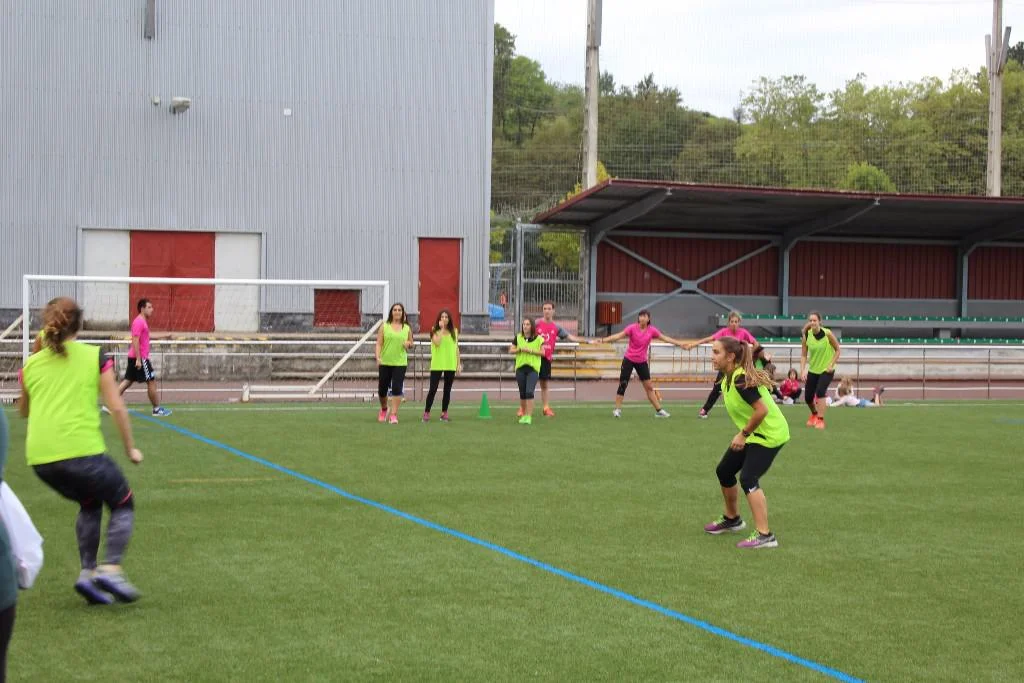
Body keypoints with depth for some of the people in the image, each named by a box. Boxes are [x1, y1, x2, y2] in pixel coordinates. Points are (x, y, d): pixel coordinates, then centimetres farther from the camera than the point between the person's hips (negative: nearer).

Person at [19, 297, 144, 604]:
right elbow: (117, 408, -2)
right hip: (81, 450, -5)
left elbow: (23, 410, 29)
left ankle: (87, 572, 15)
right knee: (123, 503, 16)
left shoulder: (31, 364, 12)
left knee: (90, 502, 28)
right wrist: (130, 448, 10)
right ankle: (111, 569, -5)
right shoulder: (95, 357, 2)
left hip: (40, 458, 5)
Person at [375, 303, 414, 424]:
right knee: (382, 389, 7)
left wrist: (408, 344, -7)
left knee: (397, 389, -11)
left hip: (400, 363, 0)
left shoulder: (407, 328, 7)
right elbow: (379, 344, -1)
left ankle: (393, 414, -9)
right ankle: (384, 409, 34)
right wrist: (378, 357, -15)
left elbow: (411, 344, 17)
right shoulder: (384, 327, 3)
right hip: (385, 363, 0)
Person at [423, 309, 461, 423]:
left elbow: (456, 348, 12)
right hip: (437, 365, -3)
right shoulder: (435, 331, 0)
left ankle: (444, 413, 14)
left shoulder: (454, 332, 8)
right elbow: (437, 342, -18)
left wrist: (459, 363, 8)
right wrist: (441, 329, -13)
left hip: (450, 365, 3)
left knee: (447, 390, 7)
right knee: (433, 389, -5)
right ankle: (426, 412, 1)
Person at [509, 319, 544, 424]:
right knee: (522, 393, 9)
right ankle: (523, 414, 25)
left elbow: (542, 352, -2)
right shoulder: (518, 338, 7)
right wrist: (520, 349, -11)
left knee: (529, 392, -17)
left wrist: (530, 350, -14)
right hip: (520, 368, 3)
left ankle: (529, 417, -17)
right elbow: (511, 350, 7)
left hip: (533, 369, -3)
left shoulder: (538, 339, 0)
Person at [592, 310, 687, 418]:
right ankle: (617, 409, 4)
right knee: (623, 384, -5)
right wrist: (603, 340, -30)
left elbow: (665, 338, 5)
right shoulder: (632, 328, -14)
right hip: (629, 360, -3)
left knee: (649, 386, 6)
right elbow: (618, 336, -20)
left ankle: (659, 410, 12)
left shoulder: (652, 330, -4)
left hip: (642, 362, 3)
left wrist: (679, 344, 5)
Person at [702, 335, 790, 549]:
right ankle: (732, 519, 38)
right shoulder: (728, 379, 3)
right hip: (753, 434, 10)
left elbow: (761, 410, -31)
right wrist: (744, 433, 8)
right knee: (723, 471, 16)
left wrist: (743, 434, -22)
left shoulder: (741, 380, -27)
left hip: (769, 434, -10)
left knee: (748, 479, -21)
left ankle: (764, 535, -20)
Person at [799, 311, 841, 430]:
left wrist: (831, 365, -14)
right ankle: (814, 414, 40)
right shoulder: (806, 336, -8)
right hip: (812, 370, 4)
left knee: (820, 392, -25)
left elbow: (837, 350, -6)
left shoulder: (827, 333, -16)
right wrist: (802, 371, -12)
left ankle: (820, 420, -17)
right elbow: (803, 355, -2)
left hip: (826, 370, -4)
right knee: (808, 397, 7)